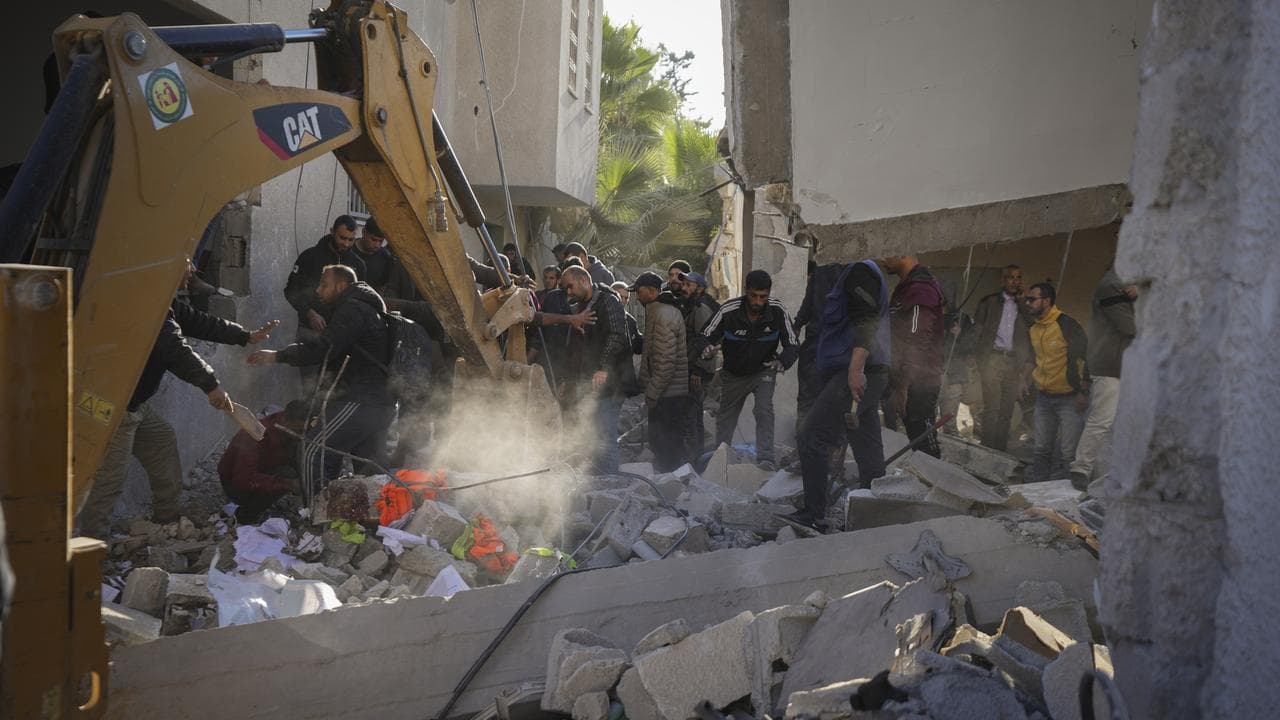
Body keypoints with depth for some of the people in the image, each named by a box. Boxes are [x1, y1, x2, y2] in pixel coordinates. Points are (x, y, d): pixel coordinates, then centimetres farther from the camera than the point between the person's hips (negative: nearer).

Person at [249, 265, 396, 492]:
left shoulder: (353, 310, -9)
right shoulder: (366, 308, 24)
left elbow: (322, 349, -18)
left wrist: (277, 356, -10)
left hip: (361, 400, -10)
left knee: (315, 449, -10)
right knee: (370, 463, 13)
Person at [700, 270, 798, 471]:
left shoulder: (778, 311, -22)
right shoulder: (728, 311, -26)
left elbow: (793, 345, -17)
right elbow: (706, 336, -15)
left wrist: (782, 361, -38)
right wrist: (707, 348, -39)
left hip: (763, 371, -1)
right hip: (733, 374, 1)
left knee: (764, 409, -24)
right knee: (725, 416, 15)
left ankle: (765, 458, -20)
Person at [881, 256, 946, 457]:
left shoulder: (920, 289, -15)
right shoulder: (905, 287, 18)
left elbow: (917, 344, -21)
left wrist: (901, 387, -21)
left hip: (918, 384, -10)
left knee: (923, 442, -8)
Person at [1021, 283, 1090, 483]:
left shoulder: (1067, 325, -15)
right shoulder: (1034, 328, 8)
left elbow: (1083, 359, -14)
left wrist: (1084, 393, -17)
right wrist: (1026, 379, 11)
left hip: (1068, 398, -7)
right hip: (1043, 397, 7)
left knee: (1067, 453, -7)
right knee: (1042, 449, 13)